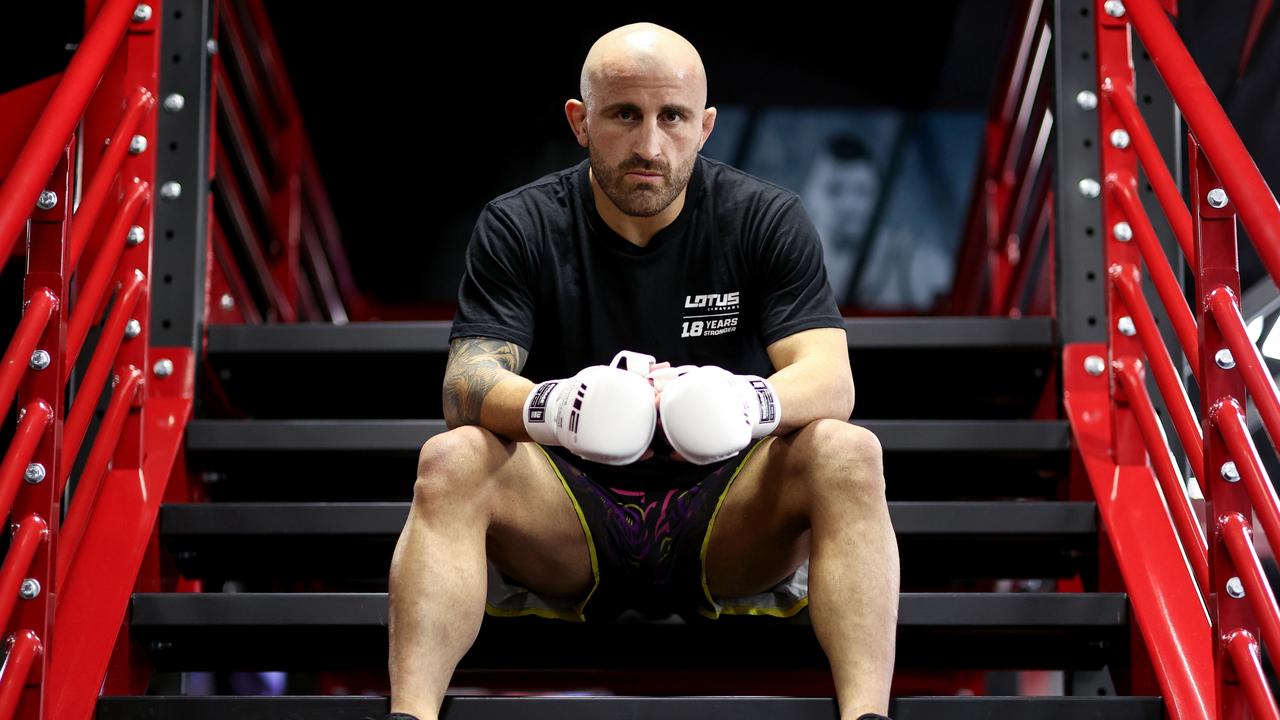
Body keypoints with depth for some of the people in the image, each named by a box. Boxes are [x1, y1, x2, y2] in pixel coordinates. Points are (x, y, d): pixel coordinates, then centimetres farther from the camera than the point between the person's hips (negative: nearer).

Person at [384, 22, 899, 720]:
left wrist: (754, 402, -37)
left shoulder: (766, 219, -1)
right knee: (450, 462, -29)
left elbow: (831, 380, -12)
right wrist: (544, 406, -38)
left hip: (723, 518, 0)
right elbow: (467, 384, -13)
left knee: (847, 455, -28)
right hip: (567, 526, 0)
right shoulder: (517, 227, -2)